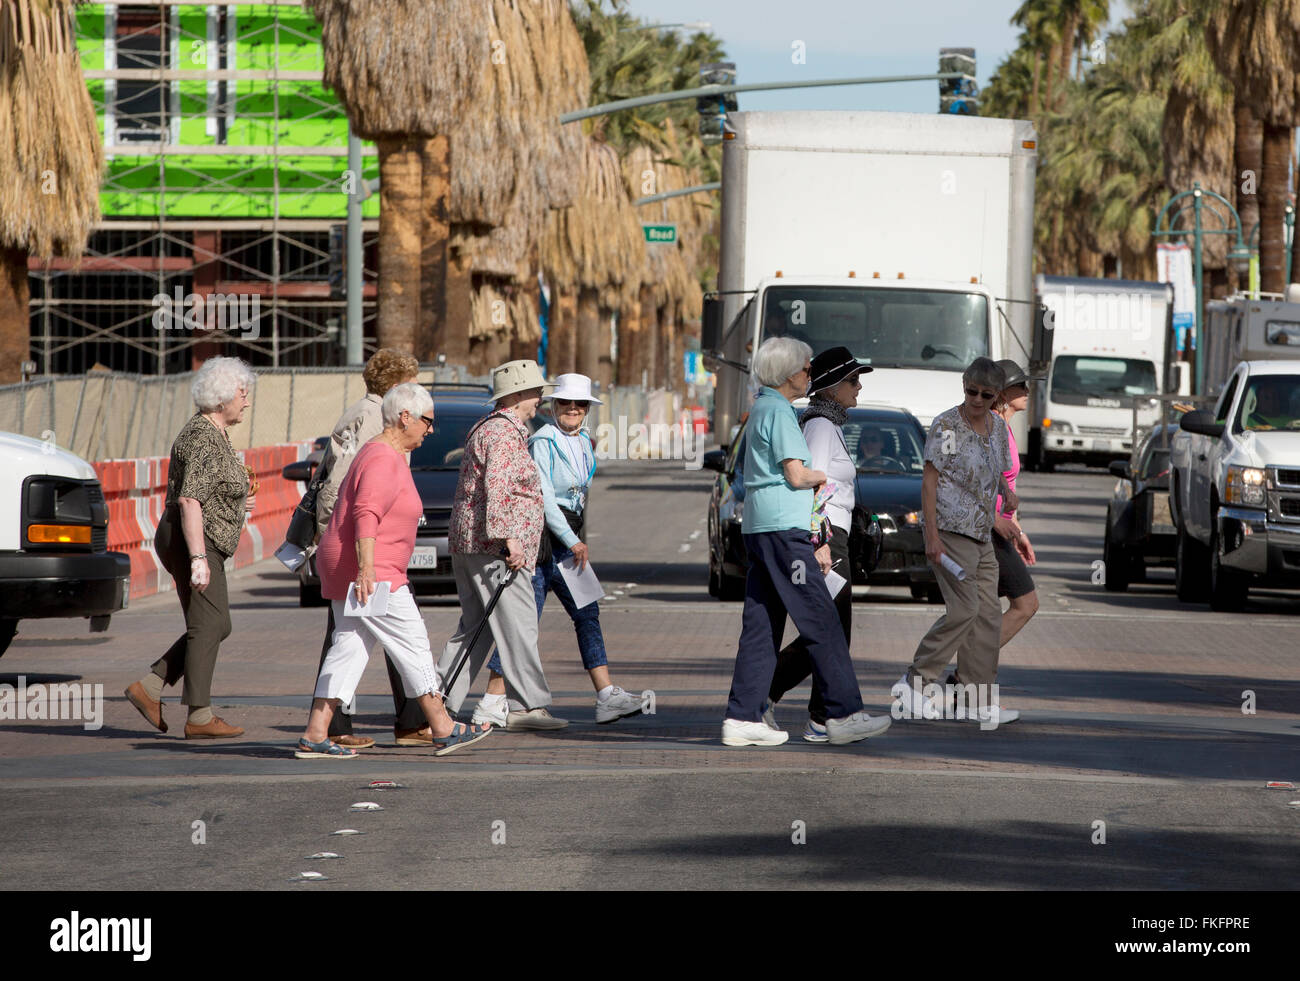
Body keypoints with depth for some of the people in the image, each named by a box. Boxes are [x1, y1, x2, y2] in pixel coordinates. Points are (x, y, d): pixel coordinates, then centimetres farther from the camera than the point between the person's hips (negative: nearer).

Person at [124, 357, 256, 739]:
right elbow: (188, 502, -25)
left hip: (202, 544, 10)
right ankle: (199, 717, -6)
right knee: (208, 626, -8)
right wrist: (198, 558, -29)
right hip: (194, 542, -10)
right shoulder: (204, 441, -17)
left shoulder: (212, 434, 15)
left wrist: (235, 505, 16)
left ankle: (149, 688, 9)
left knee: (216, 626, 11)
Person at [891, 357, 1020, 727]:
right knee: (964, 609, -15)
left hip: (982, 533, 7)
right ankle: (915, 683, -7)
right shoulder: (946, 425, -9)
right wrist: (932, 536, -16)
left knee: (988, 613, 4)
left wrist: (1007, 492, 0)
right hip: (950, 528, -7)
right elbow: (929, 481, -10)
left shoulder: (998, 425, 11)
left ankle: (981, 702, 7)